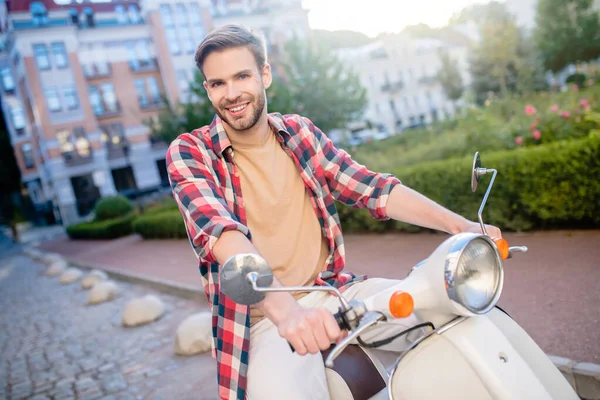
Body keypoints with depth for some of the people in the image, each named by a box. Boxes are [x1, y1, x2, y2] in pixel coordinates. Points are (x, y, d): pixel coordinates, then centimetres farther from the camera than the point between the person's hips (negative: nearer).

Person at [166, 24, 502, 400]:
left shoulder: (299, 131, 6)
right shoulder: (188, 152, -7)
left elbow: (374, 189, 1)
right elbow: (218, 230, -25)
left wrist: (461, 225, -11)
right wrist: (284, 309, -41)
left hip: (333, 291, 4)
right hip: (265, 316, -4)